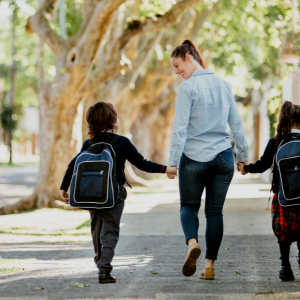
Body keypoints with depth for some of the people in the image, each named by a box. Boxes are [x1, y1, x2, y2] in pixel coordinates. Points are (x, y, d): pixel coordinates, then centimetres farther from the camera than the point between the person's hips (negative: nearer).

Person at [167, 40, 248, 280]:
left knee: (189, 206, 13)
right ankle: (210, 265, 5)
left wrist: (172, 162, -10)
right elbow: (236, 123, 12)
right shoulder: (224, 85, 8)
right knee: (215, 210, 9)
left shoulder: (187, 88, -9)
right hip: (222, 157, 4)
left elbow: (181, 128, -12)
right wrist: (243, 156, 18)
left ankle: (192, 242, -15)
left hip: (194, 158, -4)